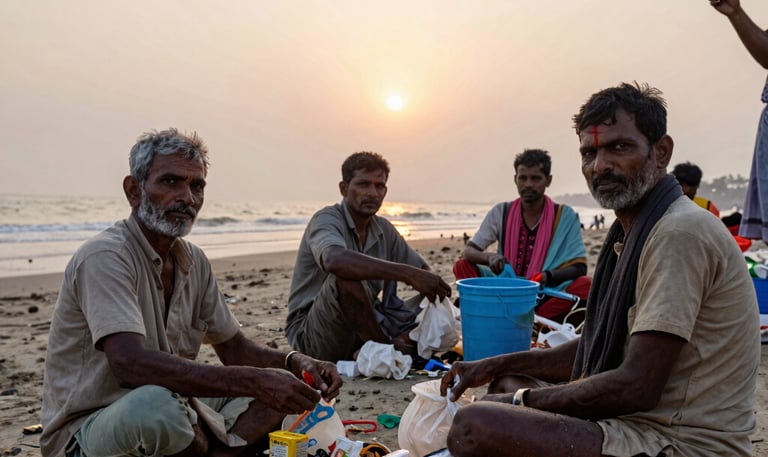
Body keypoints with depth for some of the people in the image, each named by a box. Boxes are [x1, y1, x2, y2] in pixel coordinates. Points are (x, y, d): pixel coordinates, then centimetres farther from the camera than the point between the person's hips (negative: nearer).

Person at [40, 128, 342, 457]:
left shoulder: (193, 261, 5)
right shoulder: (104, 257, -19)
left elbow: (234, 348, 9)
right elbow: (130, 364, -33)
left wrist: (297, 363, -11)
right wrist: (253, 381, -36)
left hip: (172, 412, 7)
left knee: (283, 387, -2)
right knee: (156, 403, -38)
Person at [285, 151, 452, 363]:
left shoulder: (384, 229, 8)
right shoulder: (327, 220, -14)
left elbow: (423, 270, 12)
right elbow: (334, 260, -38)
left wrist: (432, 286, -13)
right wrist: (408, 273, -42)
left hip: (364, 329, 7)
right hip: (311, 335, -7)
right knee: (346, 277, -34)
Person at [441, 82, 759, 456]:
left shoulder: (680, 233, -19)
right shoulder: (631, 231, 13)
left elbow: (637, 388, -23)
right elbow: (596, 349, 18)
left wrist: (521, 400, -10)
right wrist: (496, 365, 11)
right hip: (641, 422, 10)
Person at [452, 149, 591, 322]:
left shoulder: (565, 217, -1)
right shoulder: (501, 213, 2)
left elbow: (579, 267, -4)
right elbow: (467, 252, 0)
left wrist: (548, 276, -25)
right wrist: (490, 257, -24)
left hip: (546, 294, -1)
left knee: (586, 285, -28)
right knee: (462, 266, -18)